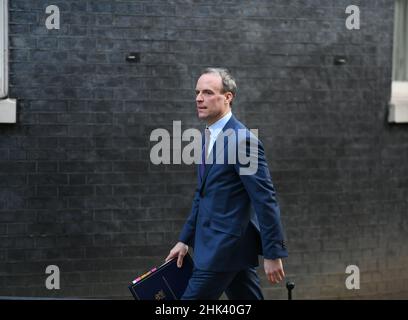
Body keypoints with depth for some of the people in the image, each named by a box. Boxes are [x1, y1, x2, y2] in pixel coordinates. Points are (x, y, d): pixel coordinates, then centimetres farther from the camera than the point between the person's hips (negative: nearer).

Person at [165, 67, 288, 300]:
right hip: (218, 245, 9)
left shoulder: (242, 140, -16)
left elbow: (266, 199, -18)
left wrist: (273, 254, -18)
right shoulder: (210, 137, 14)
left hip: (227, 247, -9)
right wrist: (185, 239, 20)